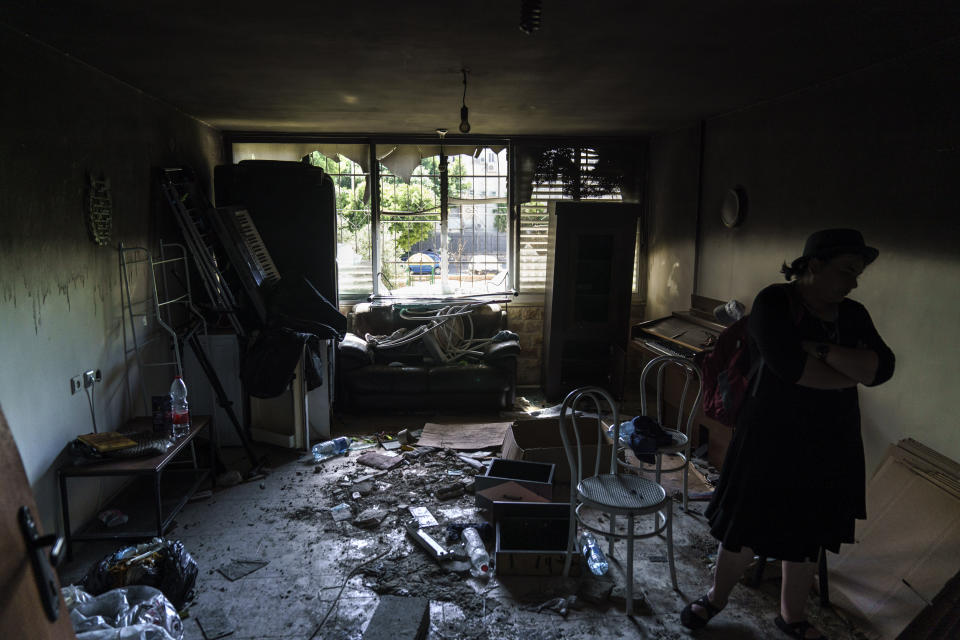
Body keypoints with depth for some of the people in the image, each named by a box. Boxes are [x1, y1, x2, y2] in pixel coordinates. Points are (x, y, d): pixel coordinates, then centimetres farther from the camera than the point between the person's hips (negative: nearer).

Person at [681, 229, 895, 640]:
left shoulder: (853, 314, 5)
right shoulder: (775, 302, -12)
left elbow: (882, 368, -10)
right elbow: (791, 367, -26)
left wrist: (821, 350, -23)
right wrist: (853, 373, -12)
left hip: (830, 446, 5)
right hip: (770, 439, -5)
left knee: (808, 534, 17)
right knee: (744, 526, 9)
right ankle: (717, 597, 34)